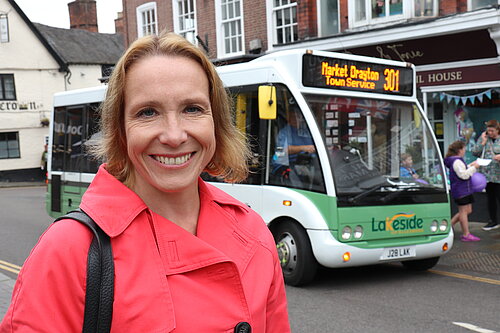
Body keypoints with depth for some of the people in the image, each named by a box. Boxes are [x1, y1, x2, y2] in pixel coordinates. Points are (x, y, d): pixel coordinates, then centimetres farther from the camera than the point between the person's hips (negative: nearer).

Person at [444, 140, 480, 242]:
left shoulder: (456, 160, 16)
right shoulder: (457, 161, -18)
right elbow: (464, 175, -23)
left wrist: (470, 166, 18)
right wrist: (473, 168, -17)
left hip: (465, 190, 11)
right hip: (461, 191, -11)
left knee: (467, 210, 13)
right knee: (464, 211, -5)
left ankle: (449, 225, 18)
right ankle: (466, 235, 0)